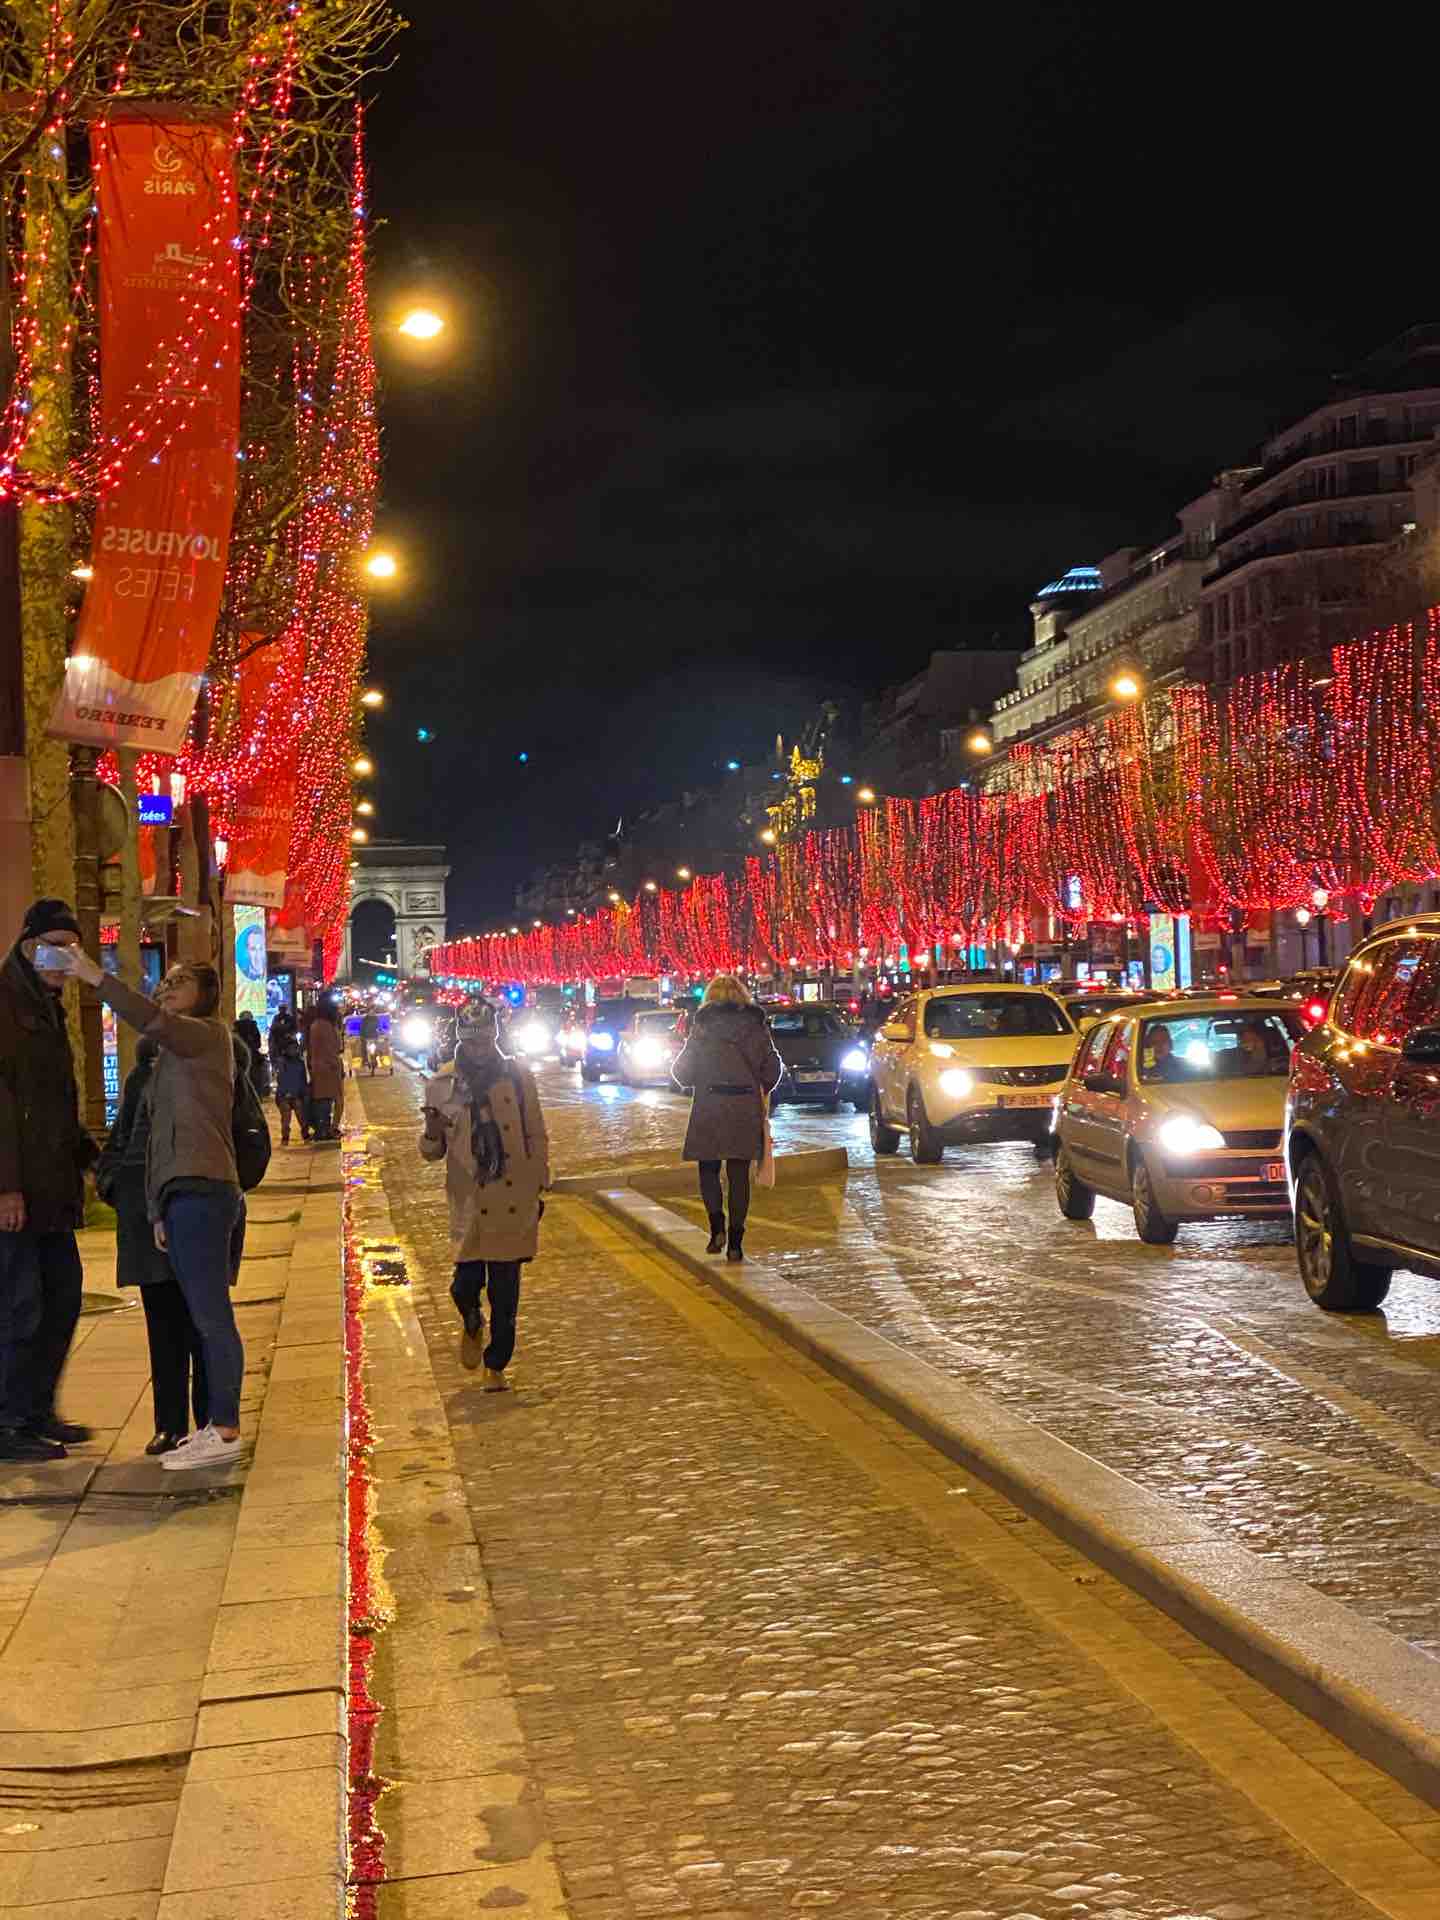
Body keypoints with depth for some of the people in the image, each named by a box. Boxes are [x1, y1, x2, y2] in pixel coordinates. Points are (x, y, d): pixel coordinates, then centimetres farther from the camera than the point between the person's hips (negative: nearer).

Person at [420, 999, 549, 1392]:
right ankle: (472, 1327, 30)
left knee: (505, 1289, 5)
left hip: (513, 1201, 0)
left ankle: (496, 1365, 21)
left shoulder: (518, 1077, 1)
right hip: (469, 1200, 0)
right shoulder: (443, 1085, 1)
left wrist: (539, 1187, 6)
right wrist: (433, 1135, -17)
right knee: (466, 1281, -5)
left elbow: (537, 1137, 8)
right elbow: (432, 1152, 6)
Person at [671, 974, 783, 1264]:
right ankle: (735, 1242, 3)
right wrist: (762, 1088, 23)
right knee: (739, 1175, 6)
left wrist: (686, 1081, 20)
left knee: (708, 1170, 12)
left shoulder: (702, 1025, -3)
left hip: (710, 1107, -2)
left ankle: (717, 1227, -6)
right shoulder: (756, 1024, 3)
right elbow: (773, 1067, 4)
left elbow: (684, 1070, -2)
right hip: (746, 1108, 2)